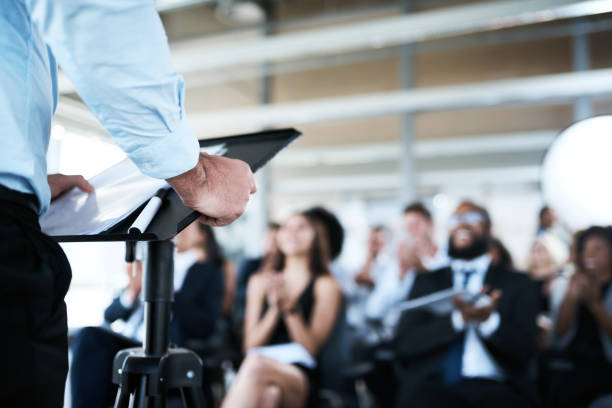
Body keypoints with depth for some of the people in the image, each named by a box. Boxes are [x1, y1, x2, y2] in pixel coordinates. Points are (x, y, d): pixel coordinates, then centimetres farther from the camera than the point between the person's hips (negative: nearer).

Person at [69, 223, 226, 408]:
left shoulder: (209, 271, 12)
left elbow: (204, 328, -5)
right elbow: (110, 316, 19)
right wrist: (132, 291, -2)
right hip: (124, 343, 5)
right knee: (88, 335, -27)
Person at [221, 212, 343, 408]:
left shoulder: (325, 285, 8)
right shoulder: (260, 281, 18)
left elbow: (311, 348, 0)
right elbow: (250, 345, 10)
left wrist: (290, 308, -14)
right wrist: (274, 310, -7)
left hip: (300, 377, -2)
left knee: (257, 364, -38)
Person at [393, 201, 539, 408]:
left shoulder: (517, 283, 14)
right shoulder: (426, 281, 15)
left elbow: (525, 350, 4)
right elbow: (404, 344, 3)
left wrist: (489, 320, -15)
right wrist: (457, 318, -12)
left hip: (493, 388, 0)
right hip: (431, 386, 0)